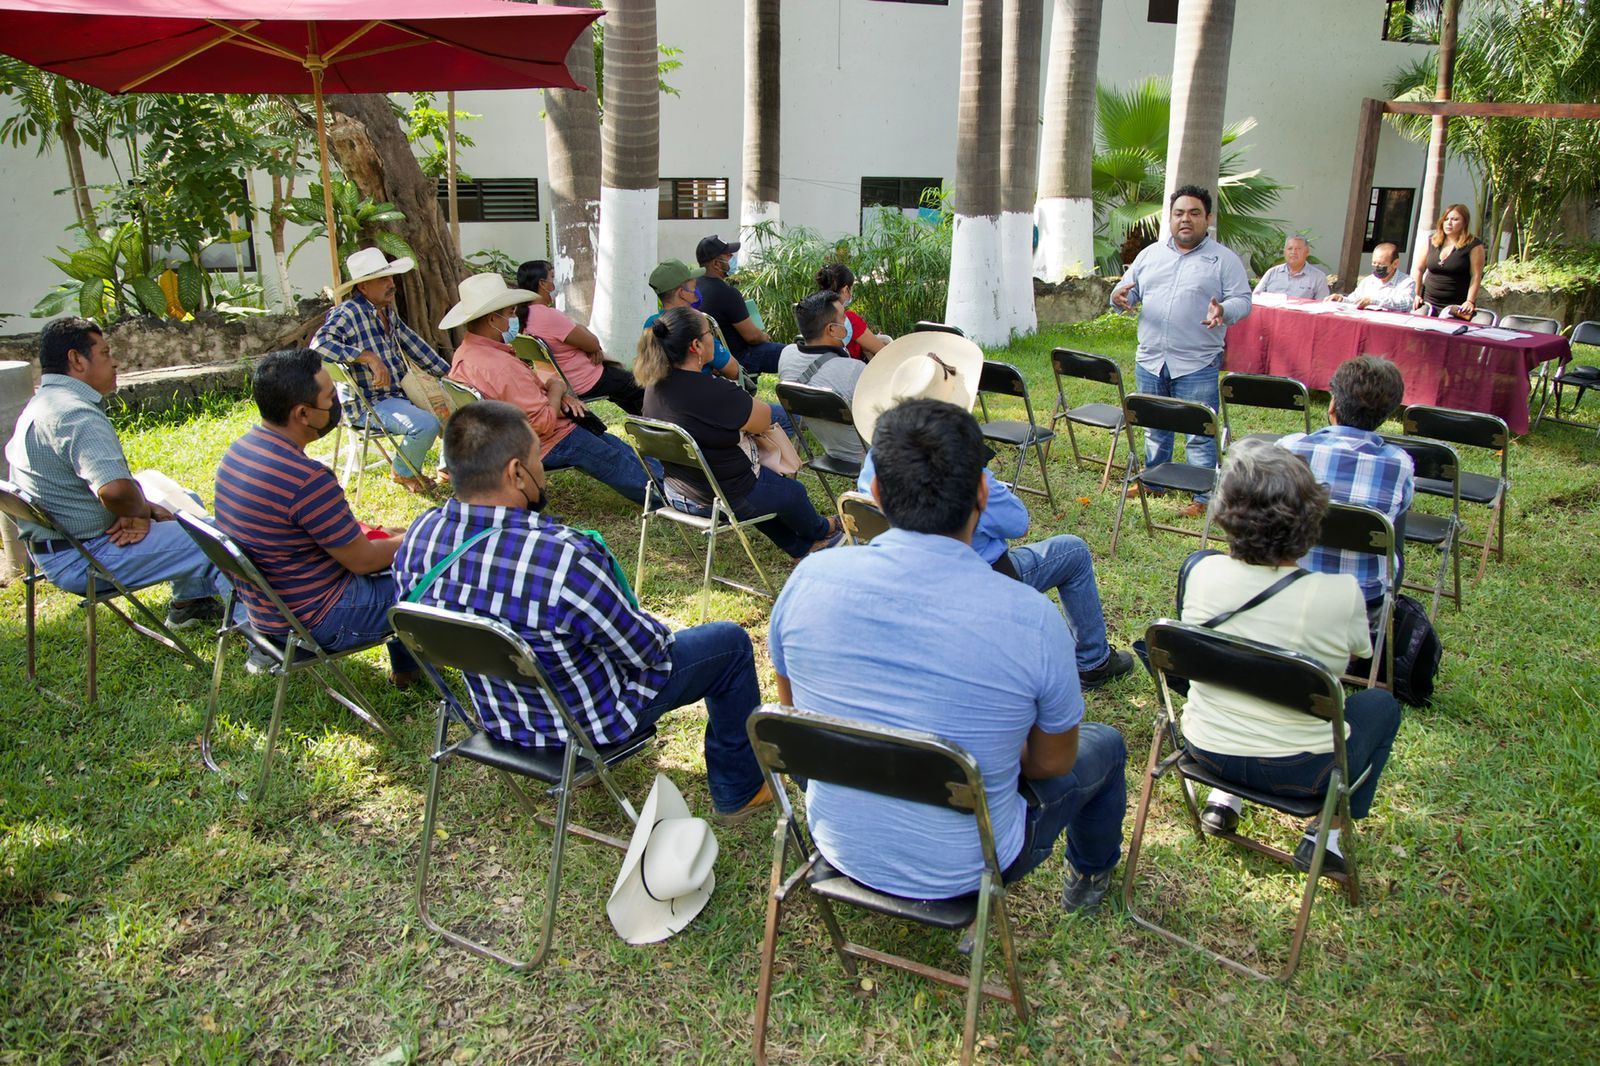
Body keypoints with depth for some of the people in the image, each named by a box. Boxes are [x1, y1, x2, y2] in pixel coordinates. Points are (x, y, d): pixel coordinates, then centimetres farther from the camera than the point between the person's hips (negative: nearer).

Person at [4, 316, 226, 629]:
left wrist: (141, 508, 1)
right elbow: (114, 489, -39)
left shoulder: (42, 403, 11)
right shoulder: (76, 415, -24)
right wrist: (140, 512, -17)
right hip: (84, 561, -11)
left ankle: (188, 603, 35)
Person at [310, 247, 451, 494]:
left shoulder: (388, 311, 10)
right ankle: (404, 473, -1)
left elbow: (413, 344, 21)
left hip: (401, 391, 9)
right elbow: (319, 344, -33)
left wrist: (448, 372, 19)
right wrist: (369, 357, -39)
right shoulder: (347, 314, -17)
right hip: (369, 405, -9)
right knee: (426, 424, -30)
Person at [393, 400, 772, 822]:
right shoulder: (565, 560, -39)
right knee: (730, 643, 11)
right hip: (588, 725, -7)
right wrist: (658, 635, 1)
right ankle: (739, 791, 29)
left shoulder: (418, 537, -17)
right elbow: (647, 650, -22)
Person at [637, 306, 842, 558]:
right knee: (793, 491, 23)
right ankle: (820, 531, 55)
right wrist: (744, 401, -1)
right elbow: (764, 419, -18)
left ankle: (802, 547, 50)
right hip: (726, 500, -8)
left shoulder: (656, 384, -8)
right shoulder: (713, 392, -35)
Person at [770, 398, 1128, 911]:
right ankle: (1090, 874, 51)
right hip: (963, 873, -2)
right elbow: (1052, 762, -10)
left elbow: (795, 709, 0)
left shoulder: (809, 579, -18)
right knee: (1104, 743, 22)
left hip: (841, 848, 3)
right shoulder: (1033, 618, -27)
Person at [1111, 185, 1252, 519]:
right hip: (1150, 362, 4)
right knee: (1155, 428, 19)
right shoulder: (1151, 254, 11)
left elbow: (1242, 301, -5)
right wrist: (1119, 297, -11)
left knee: (1200, 435, 0)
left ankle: (1203, 496, 11)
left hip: (1197, 366, -4)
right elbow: (1129, 290, 13)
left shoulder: (1224, 259, -1)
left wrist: (1223, 312, -28)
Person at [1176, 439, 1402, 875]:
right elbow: (1361, 651, -2)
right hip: (1298, 772, -3)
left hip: (1207, 751, 3)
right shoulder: (1340, 593, -24)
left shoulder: (1204, 572, -15)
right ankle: (1324, 835, 18)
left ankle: (1222, 799, 29)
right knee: (1380, 704, 25)